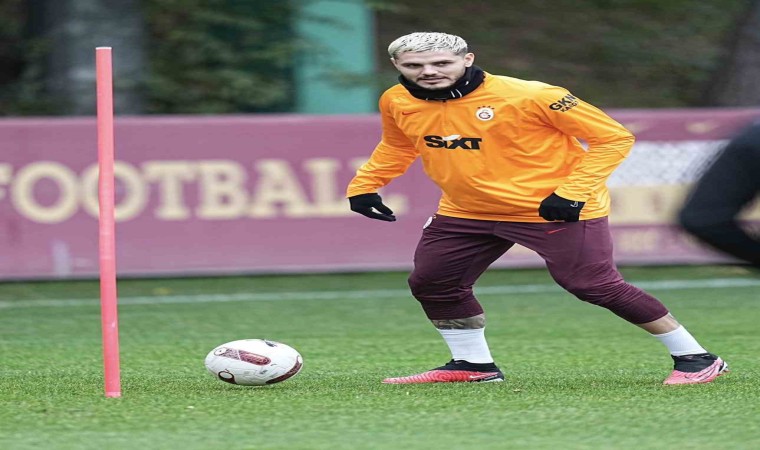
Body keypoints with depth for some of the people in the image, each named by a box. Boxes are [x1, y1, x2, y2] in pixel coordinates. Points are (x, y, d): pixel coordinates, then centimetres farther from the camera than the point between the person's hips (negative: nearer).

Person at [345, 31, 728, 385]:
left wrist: (572, 193, -22)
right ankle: (473, 365, 26)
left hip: (555, 211, -7)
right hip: (464, 214, 7)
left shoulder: (529, 96, -22)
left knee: (596, 286, -10)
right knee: (431, 283, 7)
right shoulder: (397, 103, -3)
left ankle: (694, 358, 0)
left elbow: (614, 138, -16)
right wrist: (362, 185, 11)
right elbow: (396, 147, 22)